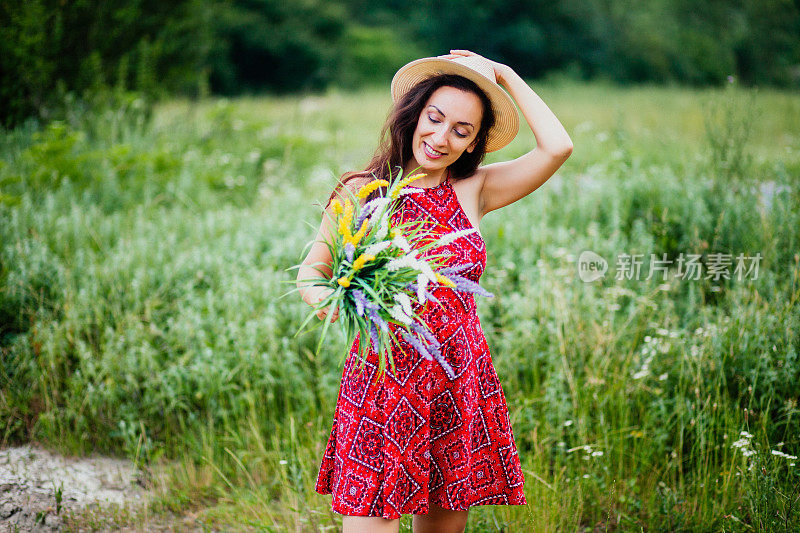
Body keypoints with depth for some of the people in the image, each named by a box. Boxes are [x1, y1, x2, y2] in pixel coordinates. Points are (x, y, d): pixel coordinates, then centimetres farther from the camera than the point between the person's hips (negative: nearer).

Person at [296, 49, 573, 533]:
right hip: (380, 381, -2)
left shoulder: (473, 190, 6)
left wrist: (506, 75, 2)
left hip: (459, 386, 3)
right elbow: (311, 268, 5)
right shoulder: (361, 193, 0)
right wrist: (321, 297, -18)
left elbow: (558, 147, -4)